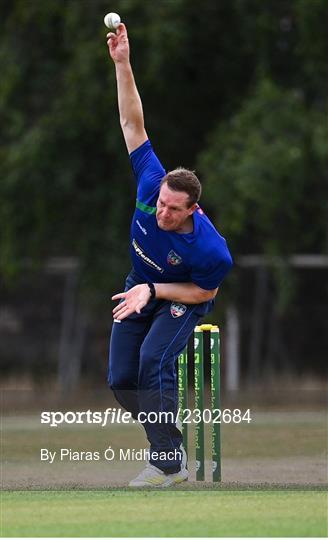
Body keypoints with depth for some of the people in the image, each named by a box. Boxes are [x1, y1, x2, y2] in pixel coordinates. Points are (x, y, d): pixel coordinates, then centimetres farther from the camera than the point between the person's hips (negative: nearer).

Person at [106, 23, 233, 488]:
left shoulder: (212, 250, -38)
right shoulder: (151, 185, -30)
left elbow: (205, 291, -18)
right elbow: (133, 123, -26)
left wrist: (153, 291, -28)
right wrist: (122, 64, -34)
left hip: (185, 298, -5)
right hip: (141, 287, 5)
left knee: (154, 358, -28)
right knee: (121, 379, 1)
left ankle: (170, 462, -22)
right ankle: (167, 434, 22)